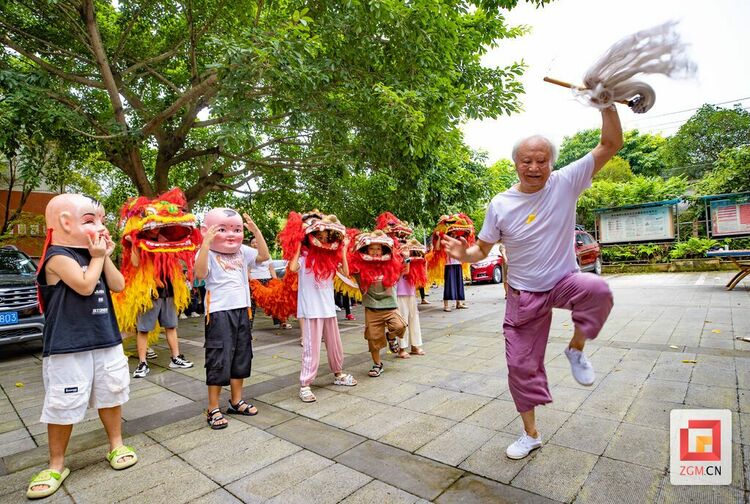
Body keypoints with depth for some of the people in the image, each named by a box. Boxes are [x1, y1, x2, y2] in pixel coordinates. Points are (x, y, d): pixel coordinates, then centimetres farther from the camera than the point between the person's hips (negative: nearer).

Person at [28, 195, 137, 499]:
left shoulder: (93, 254, 11)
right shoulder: (58, 256, -12)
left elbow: (118, 286, 4)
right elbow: (85, 285, -25)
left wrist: (105, 256, -3)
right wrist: (97, 257, -13)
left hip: (106, 341, 7)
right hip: (68, 347, -7)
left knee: (111, 394, 14)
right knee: (64, 405, 3)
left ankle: (116, 445, 31)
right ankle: (56, 464, 22)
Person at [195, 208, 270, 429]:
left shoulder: (242, 251, 7)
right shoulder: (208, 253, -9)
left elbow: (264, 256, 0)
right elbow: (200, 273, -25)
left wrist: (256, 231, -6)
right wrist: (206, 243, -32)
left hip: (241, 309, 6)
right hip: (219, 312, -6)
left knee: (241, 356, 15)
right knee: (219, 359, -1)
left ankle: (236, 401, 31)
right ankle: (213, 408, 15)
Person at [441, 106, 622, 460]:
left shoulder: (566, 182, -9)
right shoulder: (500, 205, -8)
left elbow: (611, 144, -9)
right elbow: (482, 249, -2)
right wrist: (465, 254, -24)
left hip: (564, 281, 0)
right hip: (524, 295, 1)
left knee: (597, 289, -37)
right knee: (521, 364, 5)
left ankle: (576, 349, -5)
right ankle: (531, 434, 29)